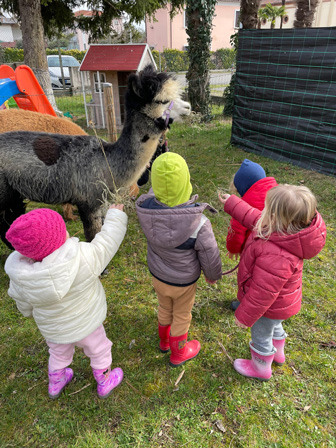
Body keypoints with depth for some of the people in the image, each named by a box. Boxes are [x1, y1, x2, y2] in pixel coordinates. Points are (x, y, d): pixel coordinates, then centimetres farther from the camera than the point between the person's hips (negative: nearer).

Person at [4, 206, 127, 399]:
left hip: (52, 329, 3)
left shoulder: (22, 276, -23)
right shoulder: (82, 258, -37)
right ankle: (105, 383, 47)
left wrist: (31, 312, 18)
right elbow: (106, 243, -22)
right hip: (85, 324, -3)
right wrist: (115, 216, -7)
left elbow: (24, 302, -4)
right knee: (99, 350, 25)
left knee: (59, 353, 31)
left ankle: (56, 383, 55)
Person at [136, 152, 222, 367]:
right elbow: (210, 258, -20)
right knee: (182, 316, 24)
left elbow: (154, 196, -1)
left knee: (165, 309, 31)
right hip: (183, 282, -4)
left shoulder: (146, 209, -28)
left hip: (157, 275, 4)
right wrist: (213, 276, 1)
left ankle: (165, 341, 59)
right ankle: (178, 353, 51)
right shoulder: (199, 225, -38)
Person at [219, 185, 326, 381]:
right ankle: (277, 353, 65)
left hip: (271, 306, -8)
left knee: (261, 336, 22)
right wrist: (233, 204, 3)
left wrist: (245, 315, -17)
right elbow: (256, 219, -2)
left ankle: (261, 368, 51)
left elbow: (263, 293, -33)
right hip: (280, 300, 8)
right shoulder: (290, 230, -20)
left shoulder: (276, 256, -46)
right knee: (274, 326, 35)